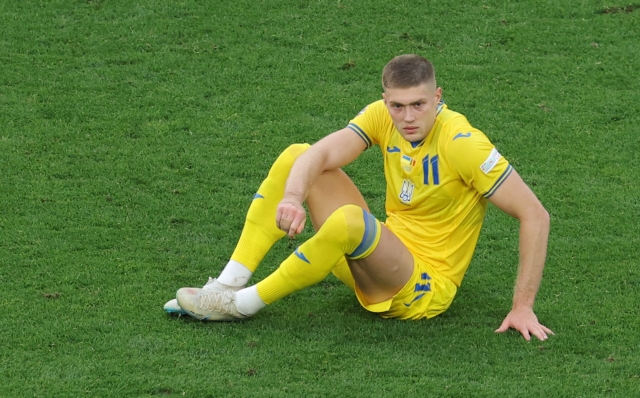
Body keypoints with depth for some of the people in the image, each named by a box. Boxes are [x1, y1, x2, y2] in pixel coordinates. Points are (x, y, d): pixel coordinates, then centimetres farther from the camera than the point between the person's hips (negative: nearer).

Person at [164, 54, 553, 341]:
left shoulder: (461, 142, -23)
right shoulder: (382, 116, -6)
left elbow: (535, 215, -23)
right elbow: (319, 155, -17)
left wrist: (523, 307, -25)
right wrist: (293, 197, -41)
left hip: (422, 290, -7)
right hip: (382, 256, 7)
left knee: (349, 220, -37)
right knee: (295, 155, -3)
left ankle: (243, 304, -19)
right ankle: (228, 285, -8)